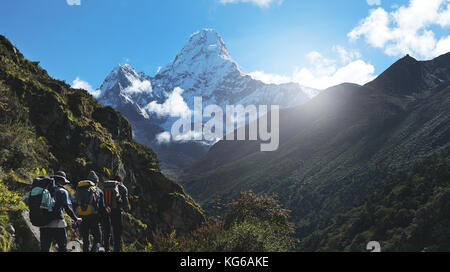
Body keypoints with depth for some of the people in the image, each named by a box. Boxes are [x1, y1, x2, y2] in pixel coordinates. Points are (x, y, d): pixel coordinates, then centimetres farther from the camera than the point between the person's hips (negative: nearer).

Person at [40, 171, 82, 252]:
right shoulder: (62, 191, -2)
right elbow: (67, 208, -9)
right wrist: (76, 219, 1)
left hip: (44, 225, 5)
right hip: (57, 224, -5)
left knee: (44, 249, 7)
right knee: (62, 248, 8)